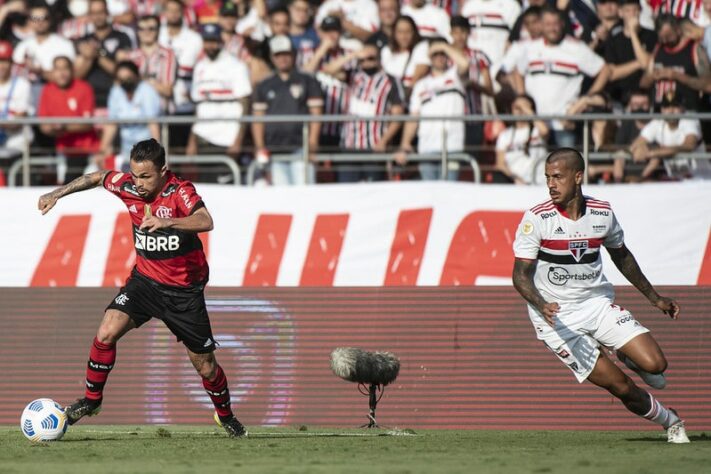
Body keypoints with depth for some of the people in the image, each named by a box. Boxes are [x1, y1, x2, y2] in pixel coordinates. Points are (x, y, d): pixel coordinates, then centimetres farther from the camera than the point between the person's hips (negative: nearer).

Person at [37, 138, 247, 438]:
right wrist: (57, 194, 10)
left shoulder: (180, 191, -22)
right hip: (145, 279, 3)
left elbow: (205, 222, -40)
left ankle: (225, 416, 32)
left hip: (184, 290, -3)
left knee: (205, 366, 5)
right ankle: (91, 401, -2)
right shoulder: (128, 187, -8)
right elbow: (97, 177, 13)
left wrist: (166, 222, -54)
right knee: (107, 332, -19)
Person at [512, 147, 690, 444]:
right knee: (620, 387, -10)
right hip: (557, 318, -3)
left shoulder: (602, 213, -2)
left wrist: (655, 298, 20)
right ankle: (669, 421, 17)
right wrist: (542, 305, -33)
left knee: (654, 364, -14)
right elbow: (521, 275, -14)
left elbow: (621, 256, 16)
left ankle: (628, 357, 22)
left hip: (598, 305, 3)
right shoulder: (536, 219, -14)